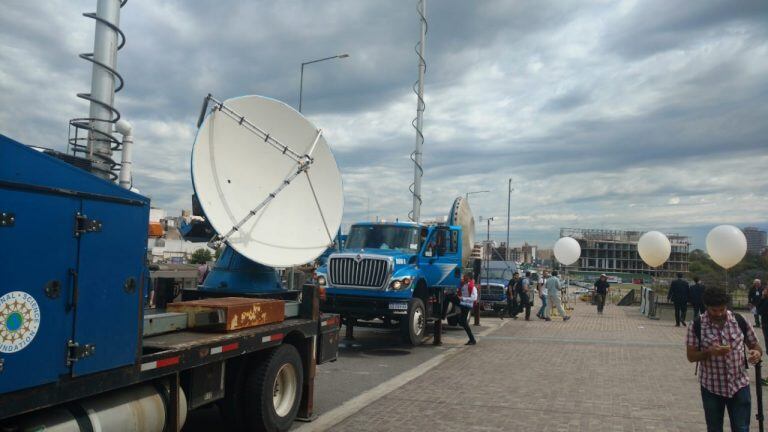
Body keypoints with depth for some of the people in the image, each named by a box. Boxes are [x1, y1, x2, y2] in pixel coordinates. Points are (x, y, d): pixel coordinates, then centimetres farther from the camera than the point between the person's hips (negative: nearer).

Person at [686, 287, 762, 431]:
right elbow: (690, 356, -8)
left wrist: (757, 353, -18)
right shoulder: (697, 326, -11)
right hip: (711, 388, -1)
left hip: (739, 386, 1)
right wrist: (709, 351, -26)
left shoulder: (739, 321, -5)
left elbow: (754, 345, 5)